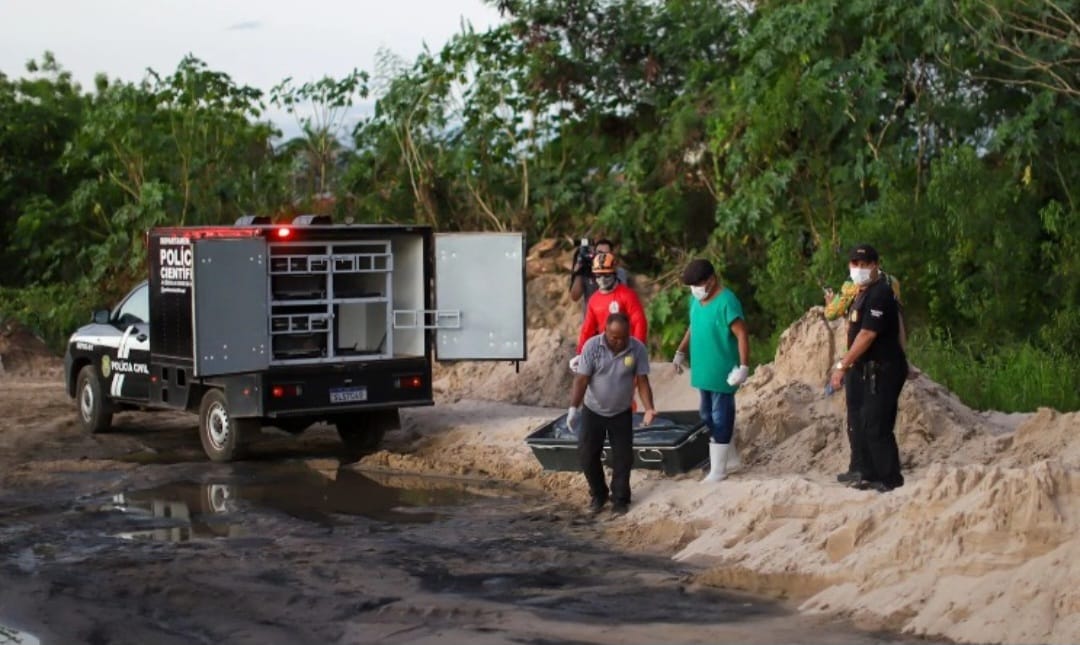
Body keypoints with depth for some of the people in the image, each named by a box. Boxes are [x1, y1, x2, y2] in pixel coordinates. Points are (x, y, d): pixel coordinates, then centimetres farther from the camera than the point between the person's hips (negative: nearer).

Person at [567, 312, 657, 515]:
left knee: (623, 458, 2)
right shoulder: (592, 346, -19)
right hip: (592, 412, 0)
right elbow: (581, 379, -18)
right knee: (587, 455, 3)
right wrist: (573, 407, -26)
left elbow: (642, 381, -10)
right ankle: (598, 494, 23)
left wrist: (649, 408, -23)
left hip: (622, 413, 0)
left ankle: (620, 498, 18)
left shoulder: (638, 349, -15)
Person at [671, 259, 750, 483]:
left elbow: (742, 335, -21)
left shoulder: (726, 302, -20)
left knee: (720, 418, -1)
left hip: (722, 372, -9)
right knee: (708, 416, 17)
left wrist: (744, 367, -26)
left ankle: (718, 470, 6)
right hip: (704, 370, 9)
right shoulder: (696, 300, 6)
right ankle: (728, 455, 33)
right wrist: (681, 352, 24)